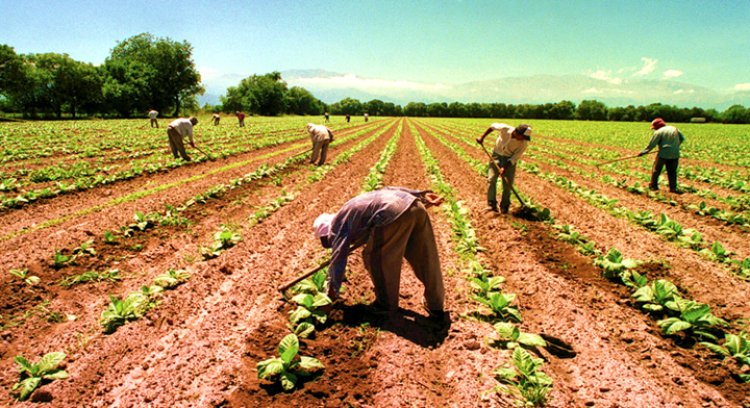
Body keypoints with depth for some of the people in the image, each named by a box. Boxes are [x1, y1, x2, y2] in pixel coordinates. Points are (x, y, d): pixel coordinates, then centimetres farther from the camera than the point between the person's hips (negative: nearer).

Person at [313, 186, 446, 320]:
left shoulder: (339, 224, 16)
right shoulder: (352, 210, 36)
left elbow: (338, 258, 11)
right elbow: (388, 190, 29)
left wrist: (332, 292, 18)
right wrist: (422, 195, 22)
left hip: (394, 213, -9)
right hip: (415, 205, 9)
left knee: (375, 258, 14)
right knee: (426, 261, 17)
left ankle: (387, 303, 28)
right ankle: (436, 306, 31)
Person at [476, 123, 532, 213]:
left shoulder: (524, 144, -23)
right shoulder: (505, 129, -24)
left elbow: (515, 158, -16)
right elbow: (492, 126, -5)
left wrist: (505, 167, -27)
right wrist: (482, 138, -2)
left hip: (510, 159, 0)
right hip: (497, 155, 1)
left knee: (507, 183, -5)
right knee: (491, 179, -10)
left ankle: (504, 207, 7)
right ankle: (492, 205, -9)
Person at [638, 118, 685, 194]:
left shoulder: (659, 132, -8)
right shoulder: (674, 129, 11)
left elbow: (652, 144, -10)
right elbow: (682, 138, 14)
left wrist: (643, 152, -4)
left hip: (663, 154, -5)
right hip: (675, 154, 5)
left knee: (656, 170, 8)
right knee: (672, 172, 12)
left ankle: (653, 186, 12)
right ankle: (673, 187, 12)